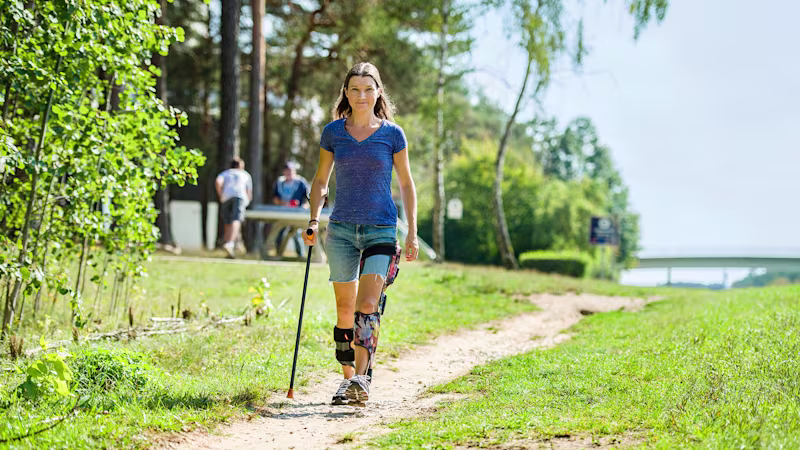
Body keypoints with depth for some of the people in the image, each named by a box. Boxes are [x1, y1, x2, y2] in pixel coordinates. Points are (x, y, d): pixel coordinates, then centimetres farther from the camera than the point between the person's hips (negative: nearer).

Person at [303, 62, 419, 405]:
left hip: (381, 229, -2)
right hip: (341, 228, 2)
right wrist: (313, 221, 3)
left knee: (368, 305, -17)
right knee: (345, 309, 6)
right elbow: (321, 180, 15)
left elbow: (406, 183, 8)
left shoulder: (392, 134, 1)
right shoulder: (333, 132, 5)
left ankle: (362, 377, -19)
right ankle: (347, 378, 18)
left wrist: (412, 232, 4)